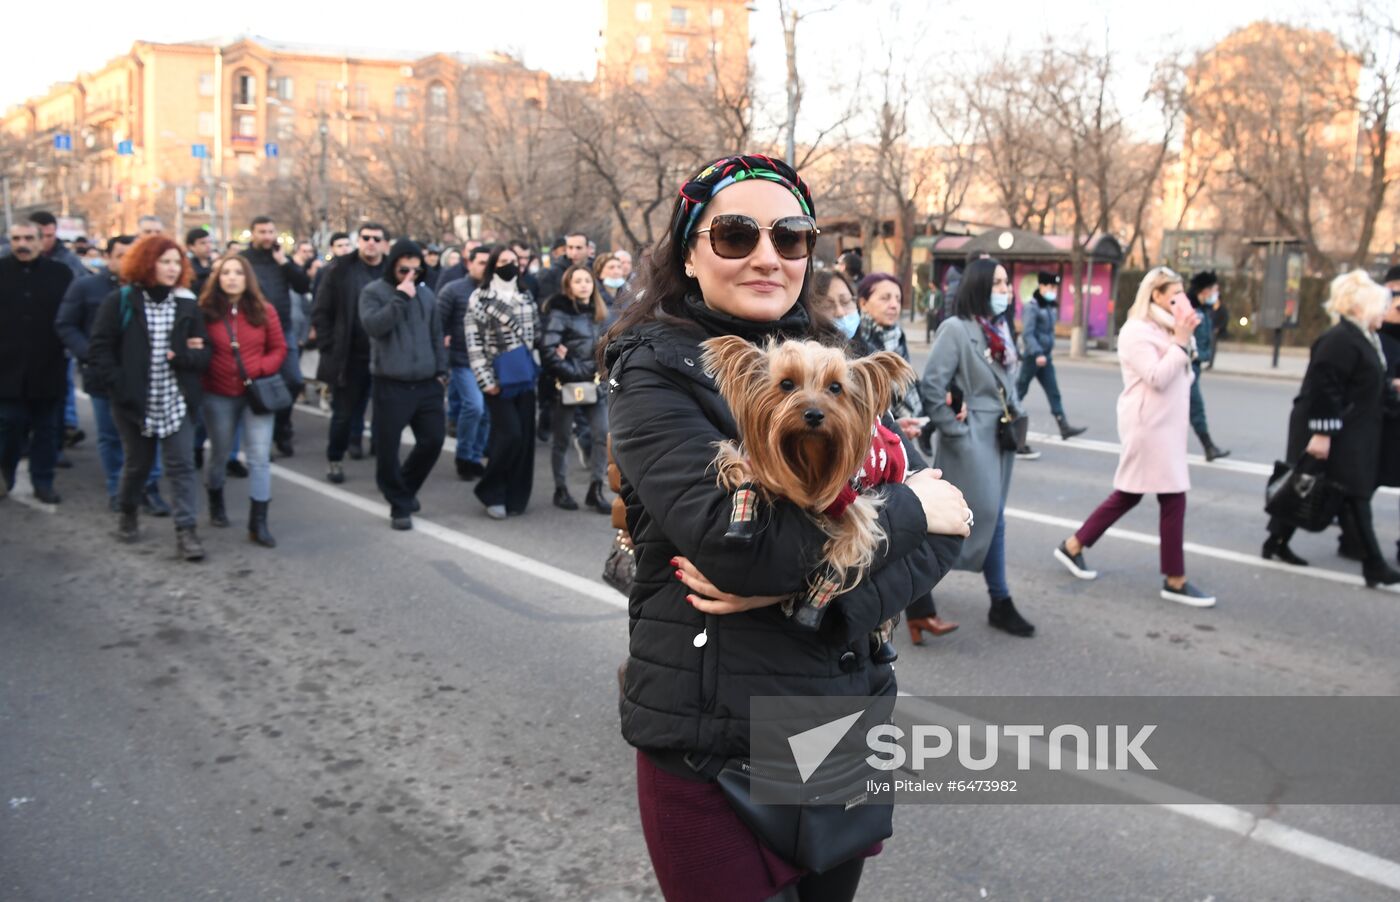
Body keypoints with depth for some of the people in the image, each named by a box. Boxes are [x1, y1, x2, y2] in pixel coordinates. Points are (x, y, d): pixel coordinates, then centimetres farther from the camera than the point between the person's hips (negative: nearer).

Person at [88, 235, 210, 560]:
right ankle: (127, 512, 39)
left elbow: (203, 353, 3)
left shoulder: (187, 304, 3)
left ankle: (185, 530, -3)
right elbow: (100, 348, -5)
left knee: (182, 464, -4)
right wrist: (119, 385, -14)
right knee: (137, 462, 15)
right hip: (134, 400, -1)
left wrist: (182, 356, -18)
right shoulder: (120, 301, -3)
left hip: (176, 400, 1)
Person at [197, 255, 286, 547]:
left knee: (259, 456, -6)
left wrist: (259, 369, -12)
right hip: (218, 395, 0)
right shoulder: (205, 311, -5)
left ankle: (258, 523, -2)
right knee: (219, 453, 16)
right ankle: (216, 504, 41)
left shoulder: (263, 311, -2)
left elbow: (279, 349, 1)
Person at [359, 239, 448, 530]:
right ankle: (400, 505, 12)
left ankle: (405, 489, 29)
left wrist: (441, 371, 12)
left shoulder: (426, 293, 12)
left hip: (426, 383, 5)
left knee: (433, 439, 7)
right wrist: (401, 298, -20)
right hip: (391, 384, -4)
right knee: (388, 448, -2)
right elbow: (374, 326, -20)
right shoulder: (373, 292, -3)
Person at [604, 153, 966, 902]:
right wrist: (908, 509, -13)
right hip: (713, 747, -5)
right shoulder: (656, 372, -11)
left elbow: (946, 529, -4)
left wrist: (808, 582, -21)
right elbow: (735, 542, -25)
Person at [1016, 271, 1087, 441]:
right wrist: (1037, 353, -27)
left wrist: (1050, 349, 19)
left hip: (1045, 357, 8)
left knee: (1054, 392, 4)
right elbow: (1027, 334, -21)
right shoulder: (1031, 307, -14)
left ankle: (1064, 427, 2)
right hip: (1033, 357, -8)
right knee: (1020, 391, 3)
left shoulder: (1051, 307, 11)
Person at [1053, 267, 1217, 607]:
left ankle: (1073, 546, 22)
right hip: (1149, 425, -10)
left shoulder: (1162, 328, 16)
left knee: (1128, 495, 13)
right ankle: (1174, 581, 3)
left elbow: (1183, 374, 17)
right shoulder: (1137, 330, -13)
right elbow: (1157, 378, -21)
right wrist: (1181, 340, -18)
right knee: (1173, 498, -6)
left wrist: (1184, 337, 5)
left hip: (1164, 424, 10)